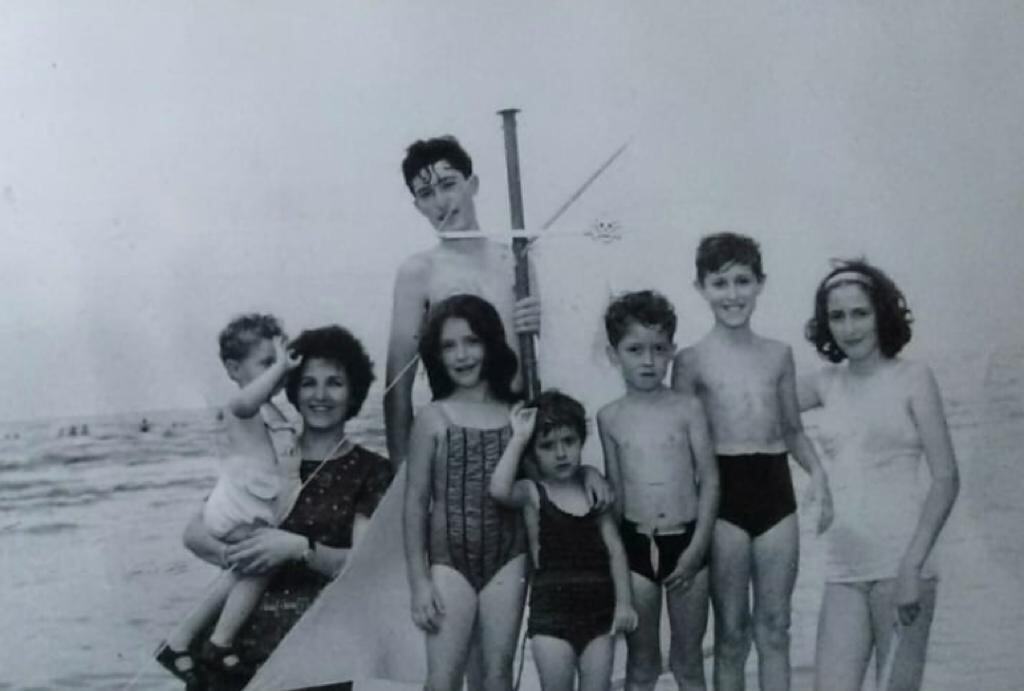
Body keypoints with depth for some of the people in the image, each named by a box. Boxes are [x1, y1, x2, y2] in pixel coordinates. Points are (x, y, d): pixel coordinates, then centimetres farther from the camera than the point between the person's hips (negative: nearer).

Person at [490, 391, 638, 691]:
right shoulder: (532, 493, -3)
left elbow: (615, 551, 5)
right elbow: (499, 489, -26)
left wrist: (624, 602, -1)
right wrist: (519, 438, -20)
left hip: (598, 608, 3)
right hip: (551, 608, -3)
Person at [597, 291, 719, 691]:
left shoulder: (688, 408, -2)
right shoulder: (610, 417, 2)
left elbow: (709, 480, -3)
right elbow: (615, 489, 8)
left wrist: (697, 546, -8)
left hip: (686, 542, -1)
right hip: (636, 544, 1)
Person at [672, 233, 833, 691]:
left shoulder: (779, 354, 8)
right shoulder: (692, 360, -2)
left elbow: (793, 429, 15)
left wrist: (817, 474, -3)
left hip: (775, 487, 3)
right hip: (723, 492, -3)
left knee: (774, 628, 8)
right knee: (731, 633, 4)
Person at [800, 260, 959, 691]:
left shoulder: (912, 378, -1)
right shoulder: (826, 384, 10)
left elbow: (946, 479, -6)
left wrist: (912, 565, -13)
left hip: (899, 562, -3)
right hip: (843, 569, 3)